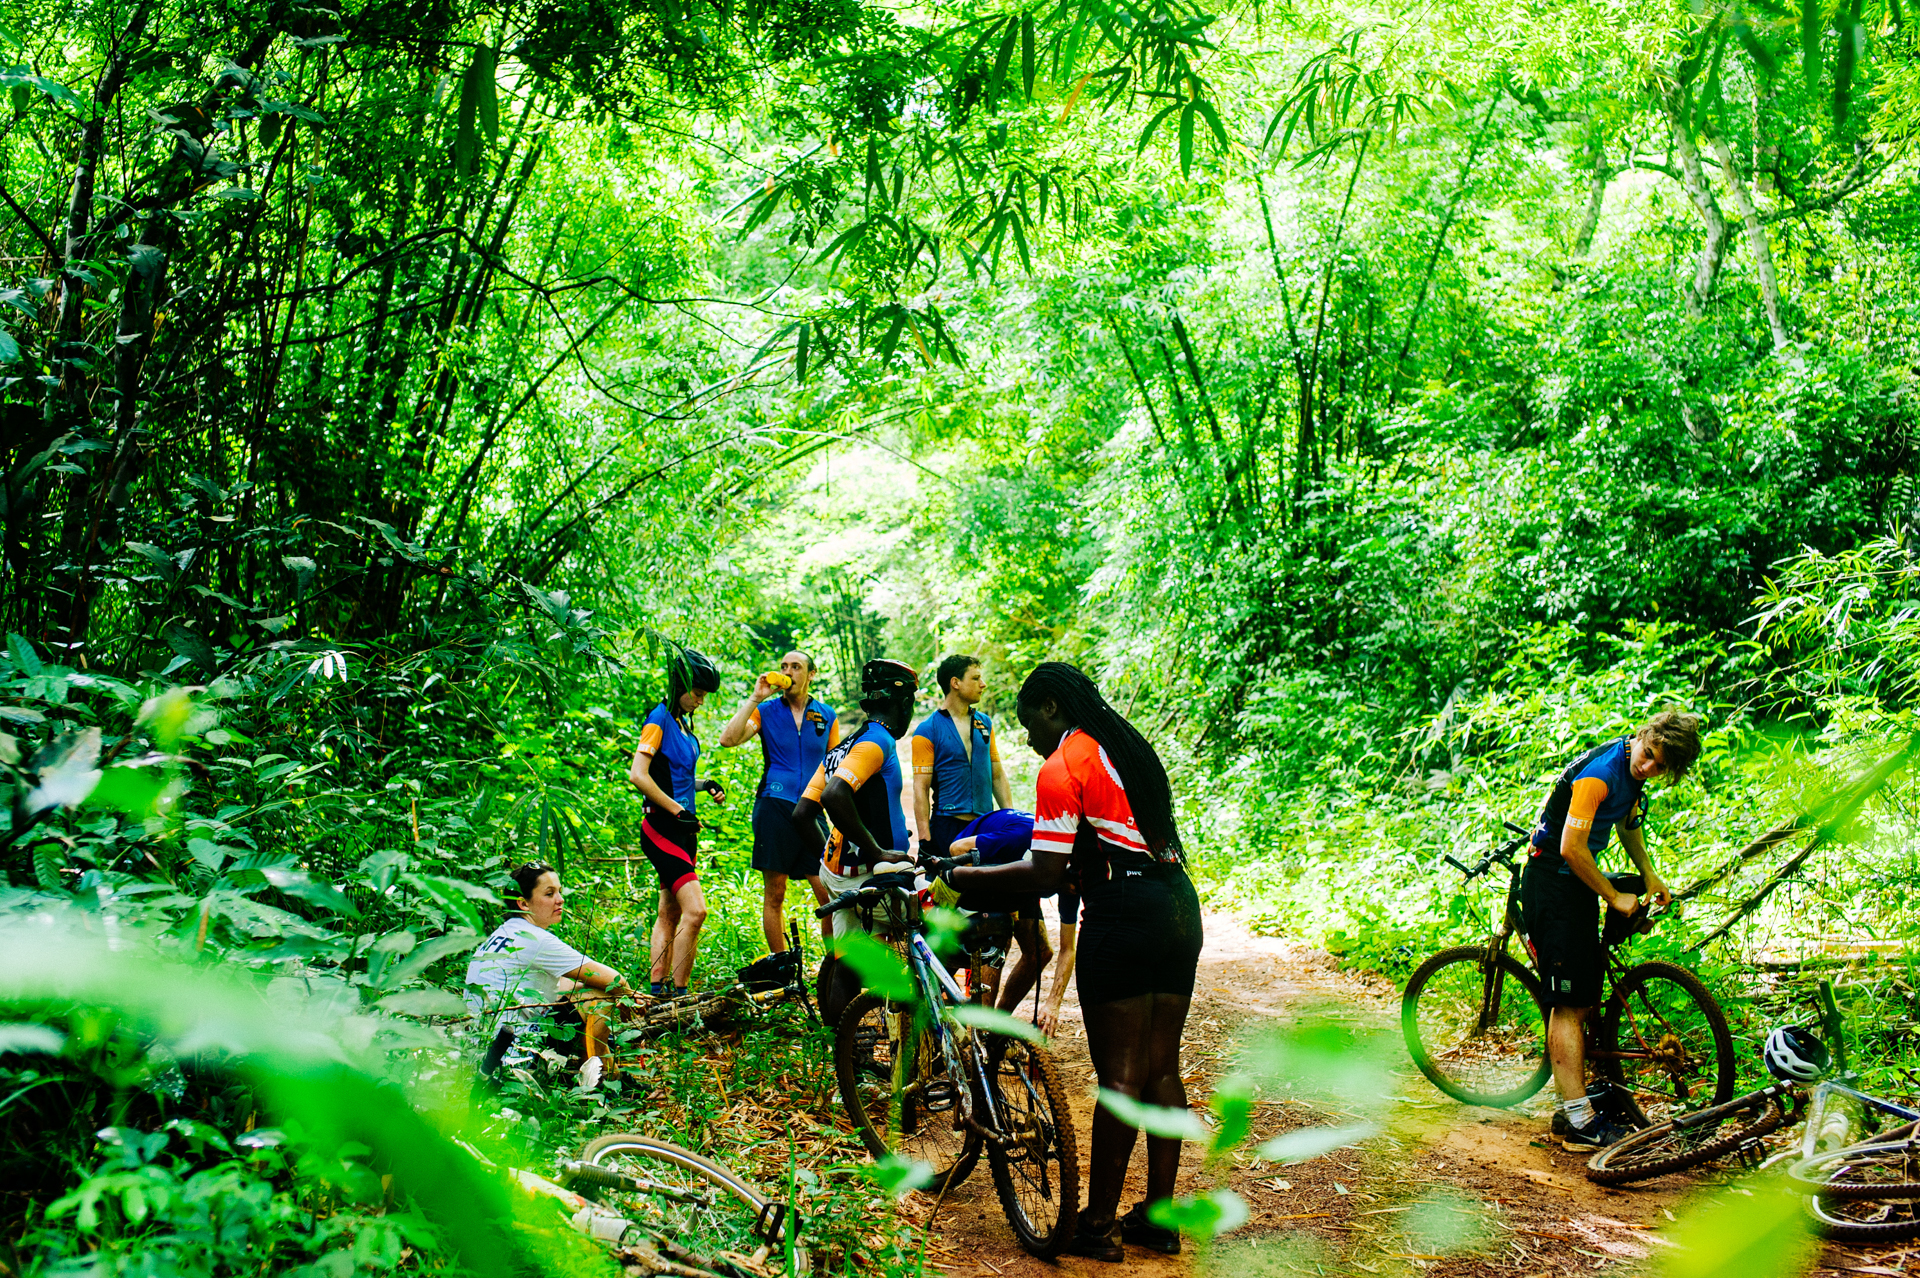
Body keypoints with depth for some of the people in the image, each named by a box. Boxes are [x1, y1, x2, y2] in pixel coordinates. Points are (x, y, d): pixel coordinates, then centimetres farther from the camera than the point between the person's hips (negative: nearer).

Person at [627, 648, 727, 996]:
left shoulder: (683, 723, 16)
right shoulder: (659, 719, -10)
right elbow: (638, 775, -20)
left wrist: (706, 785, 8)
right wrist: (678, 810, -18)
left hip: (682, 829, 10)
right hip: (662, 828, -10)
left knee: (670, 914, 12)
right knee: (695, 909, -18)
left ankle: (657, 988, 18)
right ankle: (678, 992, -13)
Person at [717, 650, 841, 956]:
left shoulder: (827, 716, 13)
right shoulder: (766, 711, 7)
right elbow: (728, 739, -9)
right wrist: (755, 698, -9)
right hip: (774, 807, -1)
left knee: (829, 893, -6)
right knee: (774, 893, 0)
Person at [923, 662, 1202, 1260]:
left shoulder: (1062, 767, -8)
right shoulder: (1128, 747, 18)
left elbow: (1044, 873, -14)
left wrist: (958, 874, -7)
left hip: (1124, 915, -8)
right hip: (1180, 906, 8)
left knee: (1120, 1076, -2)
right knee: (1162, 1069, 12)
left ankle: (1098, 1226, 7)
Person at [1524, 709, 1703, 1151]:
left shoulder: (1633, 772, 4)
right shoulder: (1599, 774, -25)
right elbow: (1571, 849, -25)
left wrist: (1649, 874, 14)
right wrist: (1614, 897, -13)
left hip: (1578, 881, 9)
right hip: (1551, 879, -9)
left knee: (1582, 998, 14)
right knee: (1567, 1002, -11)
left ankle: (1576, 1098, 24)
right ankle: (1577, 1120, -12)